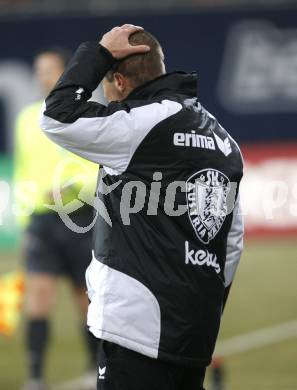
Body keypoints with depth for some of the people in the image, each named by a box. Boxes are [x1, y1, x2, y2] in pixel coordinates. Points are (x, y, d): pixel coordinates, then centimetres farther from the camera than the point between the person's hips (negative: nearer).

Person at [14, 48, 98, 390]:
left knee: (88, 298, 6)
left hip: (80, 218, -3)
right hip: (40, 219, 3)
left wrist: (74, 186, -23)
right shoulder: (27, 118, 11)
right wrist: (22, 215, 15)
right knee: (38, 293, -11)